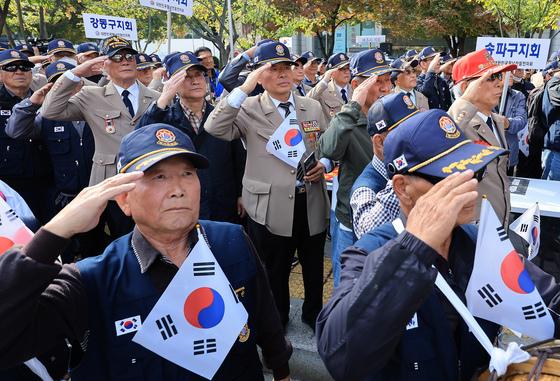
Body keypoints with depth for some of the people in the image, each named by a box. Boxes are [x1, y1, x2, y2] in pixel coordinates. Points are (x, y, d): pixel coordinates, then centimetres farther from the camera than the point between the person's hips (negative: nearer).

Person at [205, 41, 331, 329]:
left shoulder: (313, 107, 7)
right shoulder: (249, 109, -6)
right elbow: (214, 128, -23)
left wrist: (324, 164, -5)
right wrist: (244, 88, -26)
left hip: (312, 202, 4)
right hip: (271, 205, -3)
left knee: (314, 267, 20)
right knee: (274, 272, 15)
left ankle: (313, 314, 45)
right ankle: (277, 322, 39)